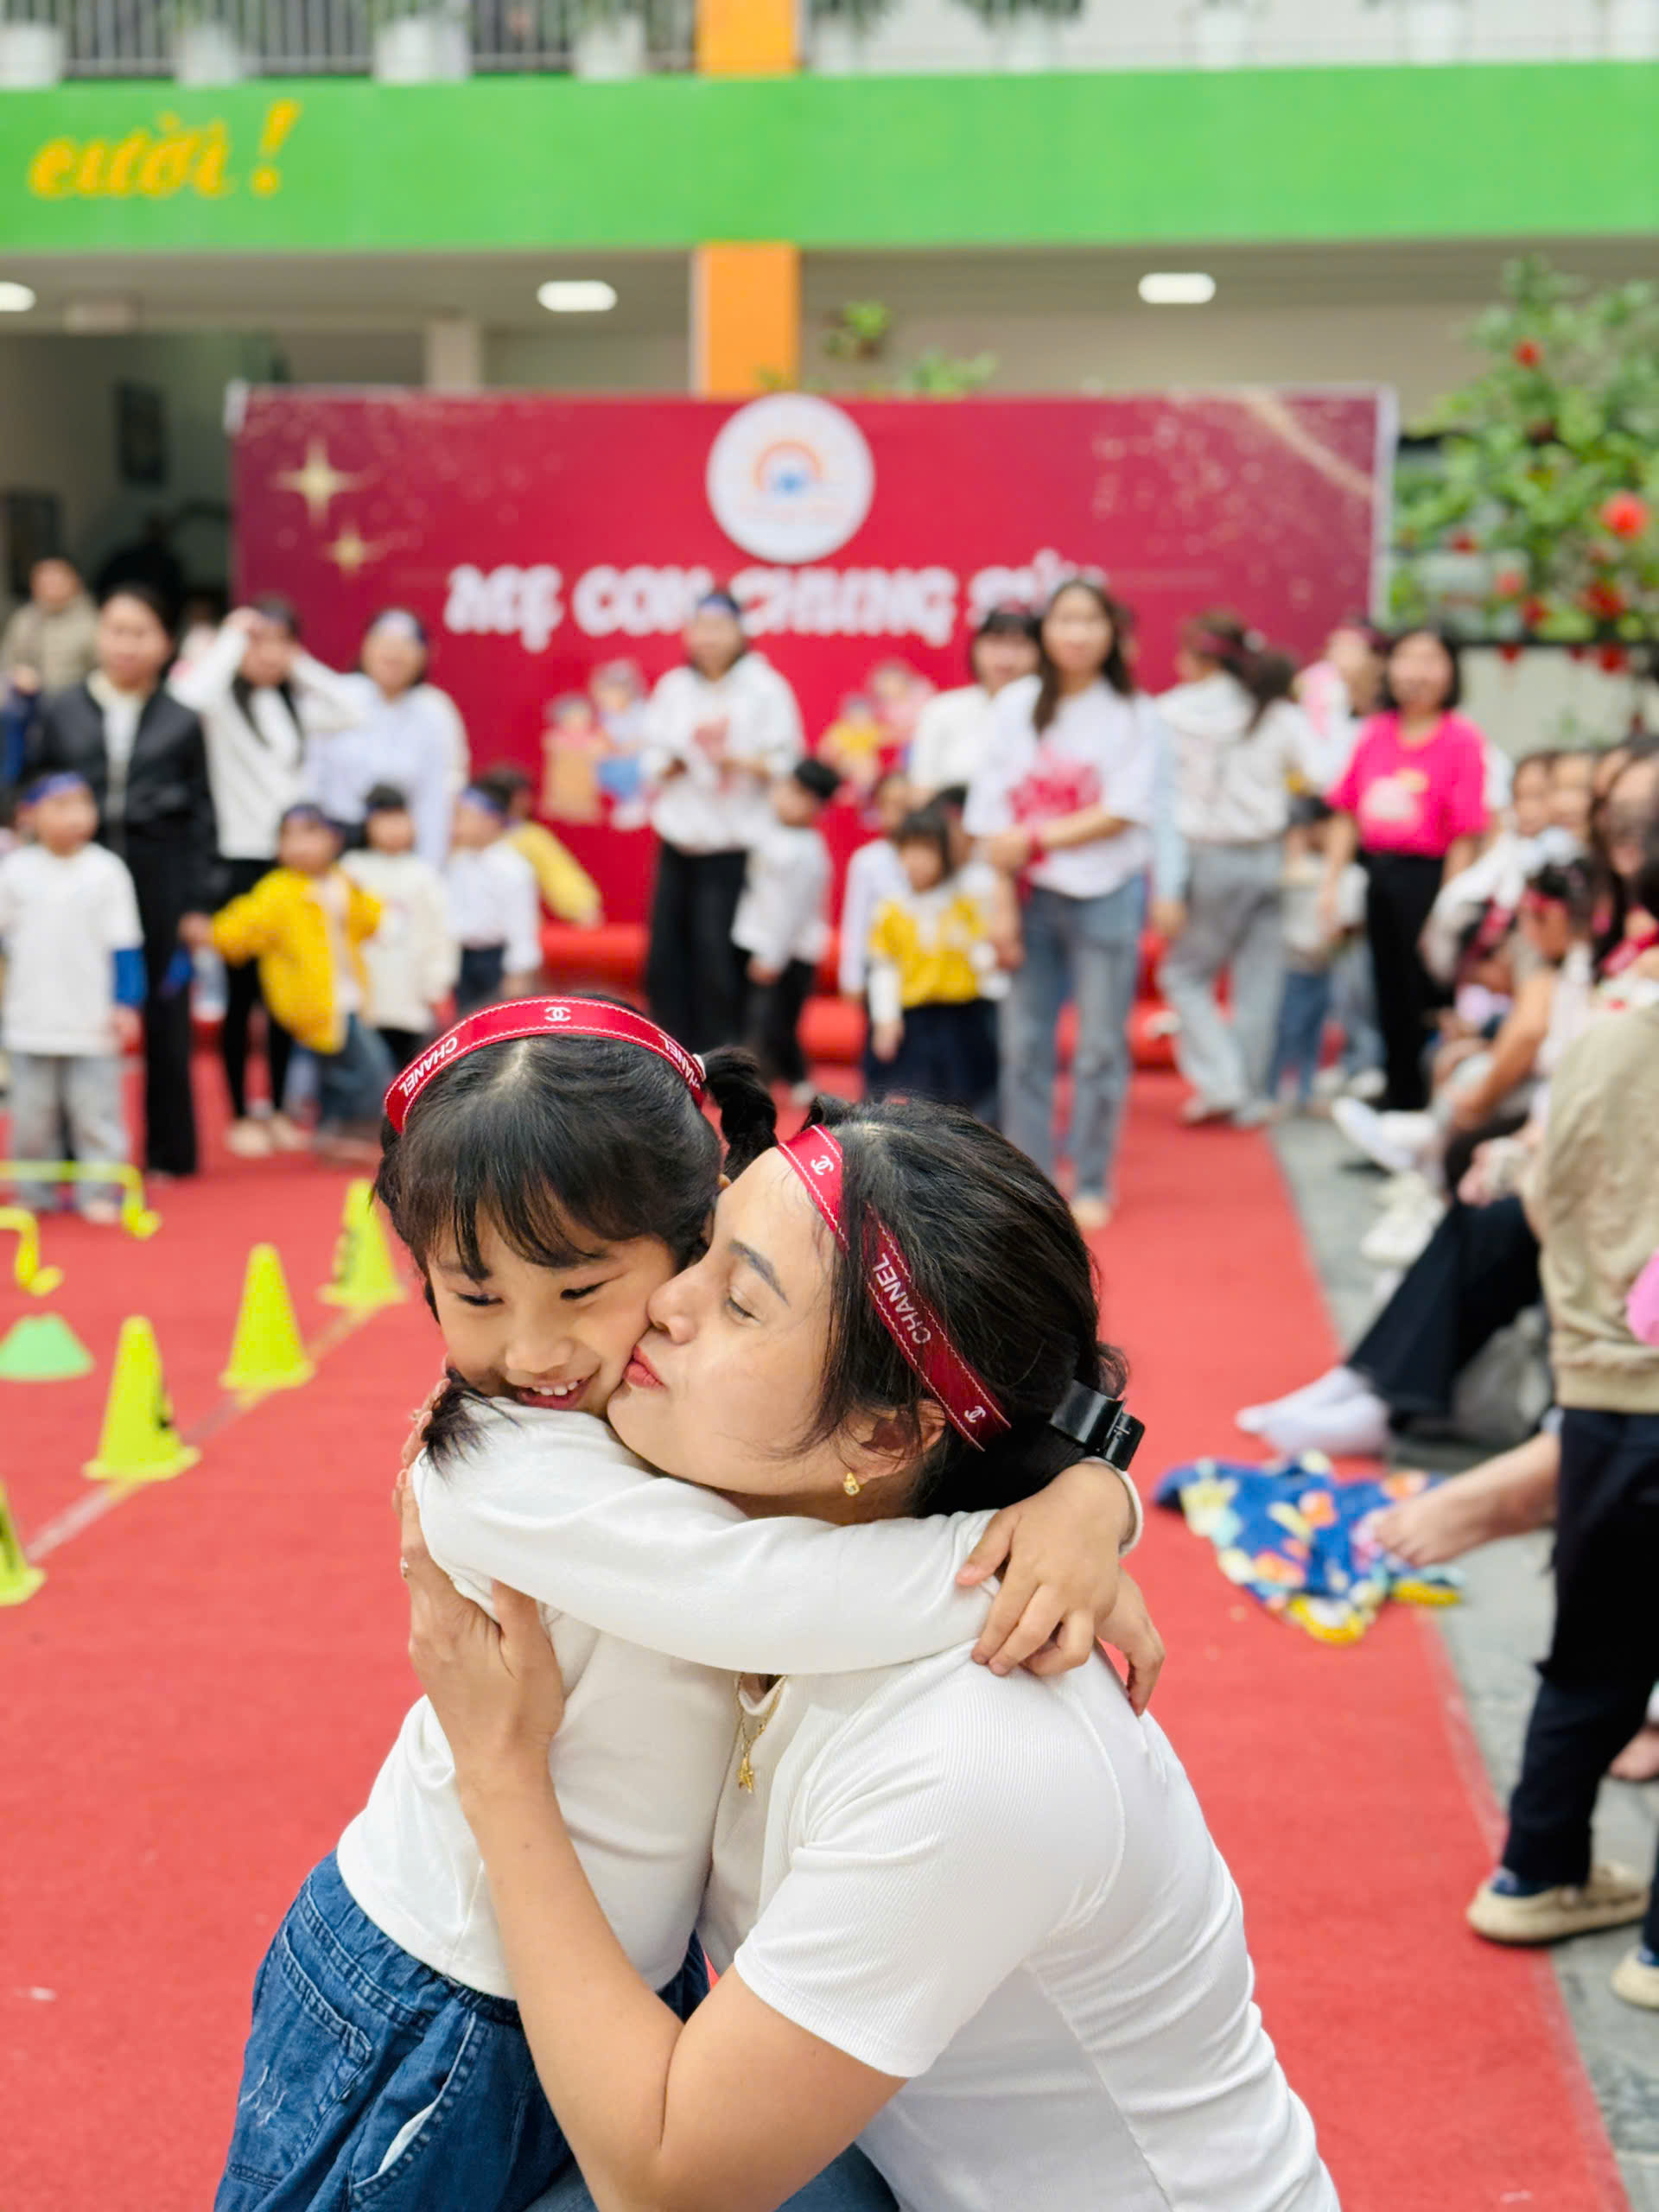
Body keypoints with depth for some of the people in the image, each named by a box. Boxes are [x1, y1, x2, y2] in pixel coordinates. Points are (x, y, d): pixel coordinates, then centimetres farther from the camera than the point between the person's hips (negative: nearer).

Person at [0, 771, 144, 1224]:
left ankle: (99, 1192, 10)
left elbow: (125, 947, -1)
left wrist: (126, 1004, -6)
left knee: (95, 1111, 2)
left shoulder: (107, 871, -3)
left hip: (93, 1022, -2)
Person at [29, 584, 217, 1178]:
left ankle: (169, 1151, 19)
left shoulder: (182, 722, 3)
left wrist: (198, 903, 1)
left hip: (160, 885, -1)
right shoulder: (60, 713, 5)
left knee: (165, 1018, 7)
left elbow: (202, 816, 5)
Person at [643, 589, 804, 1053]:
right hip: (679, 839, 5)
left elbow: (784, 764, -4)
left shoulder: (766, 689, -2)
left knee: (718, 952, -9)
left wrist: (732, 758, -17)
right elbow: (654, 761, 12)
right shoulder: (673, 688, 11)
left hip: (736, 844, -4)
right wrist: (676, 761, -8)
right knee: (666, 950, 2)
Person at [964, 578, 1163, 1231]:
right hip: (1033, 897, 2)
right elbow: (994, 813, 3)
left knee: (1100, 1048, 1)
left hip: (1106, 894, -2)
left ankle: (1092, 1185, 12)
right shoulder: (1017, 705, 4)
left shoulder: (1134, 714, -1)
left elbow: (1123, 813, -9)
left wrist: (1035, 840, -14)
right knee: (1024, 1043, 4)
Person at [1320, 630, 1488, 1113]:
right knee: (1389, 999, 15)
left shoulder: (1462, 739, -9)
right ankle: (1398, 1102, 28)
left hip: (1426, 876, -6)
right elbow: (1348, 815, 11)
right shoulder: (1375, 733, 7)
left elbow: (1465, 834, -11)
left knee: (1425, 999, -2)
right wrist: (1331, 882, 7)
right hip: (1378, 874, 6)